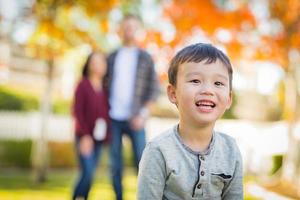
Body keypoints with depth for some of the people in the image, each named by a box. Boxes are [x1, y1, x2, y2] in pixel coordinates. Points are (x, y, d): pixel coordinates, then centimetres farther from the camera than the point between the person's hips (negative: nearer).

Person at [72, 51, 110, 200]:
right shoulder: (83, 85, -3)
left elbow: (107, 112, 12)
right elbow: (77, 111, -7)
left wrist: (106, 135, 3)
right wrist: (85, 135, -13)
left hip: (99, 138, 5)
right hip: (85, 137, -5)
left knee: (89, 174, 6)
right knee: (87, 173, -14)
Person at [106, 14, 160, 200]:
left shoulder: (145, 58, 4)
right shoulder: (112, 57, 11)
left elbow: (154, 89, -1)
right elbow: (105, 85, 14)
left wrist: (142, 115, -12)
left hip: (134, 120, -2)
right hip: (114, 119, 2)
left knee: (141, 161, -6)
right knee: (115, 164, 3)